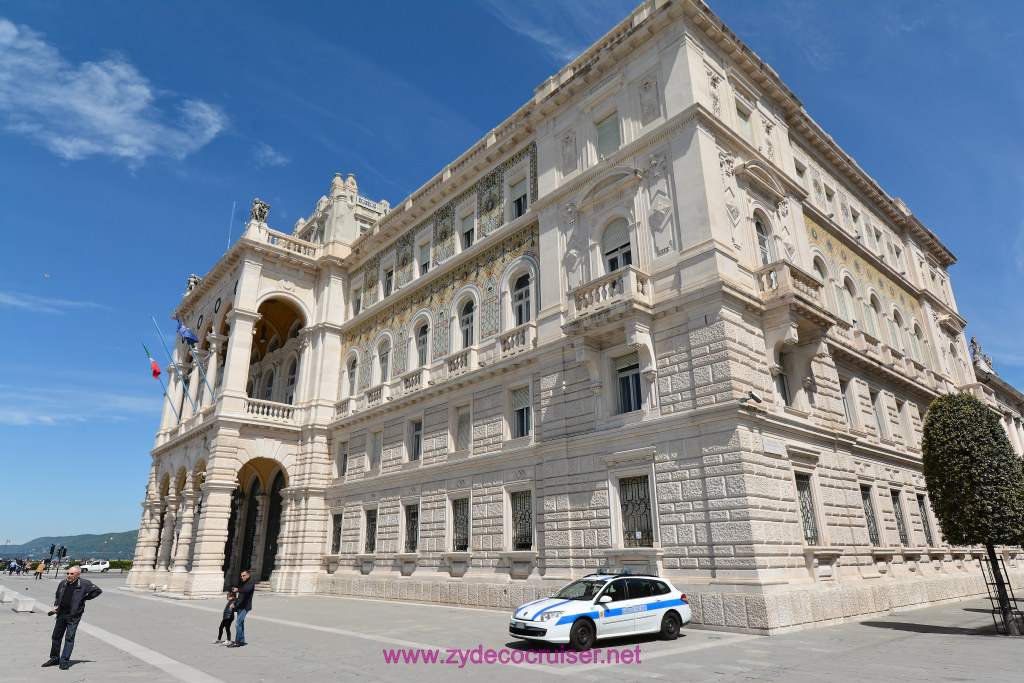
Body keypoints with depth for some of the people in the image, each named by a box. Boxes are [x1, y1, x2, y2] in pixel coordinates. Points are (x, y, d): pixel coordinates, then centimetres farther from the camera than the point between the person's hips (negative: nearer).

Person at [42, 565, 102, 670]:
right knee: (56, 636, 13)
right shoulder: (63, 583, 10)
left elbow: (97, 590, -1)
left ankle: (64, 661, 4)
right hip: (61, 614, 5)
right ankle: (54, 658, 30)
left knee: (69, 638, -3)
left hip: (74, 615, -5)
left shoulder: (84, 584, -4)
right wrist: (55, 606, 8)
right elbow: (57, 596, 25)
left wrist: (85, 598, -2)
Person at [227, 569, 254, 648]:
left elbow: (247, 590, -31)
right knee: (241, 624, 12)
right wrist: (235, 603, 18)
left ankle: (237, 642, -8)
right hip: (240, 607, 9)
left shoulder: (250, 583, -9)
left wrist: (238, 589, -43)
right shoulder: (243, 583, 19)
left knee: (238, 624, -11)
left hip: (245, 607, -9)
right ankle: (242, 641, 19)